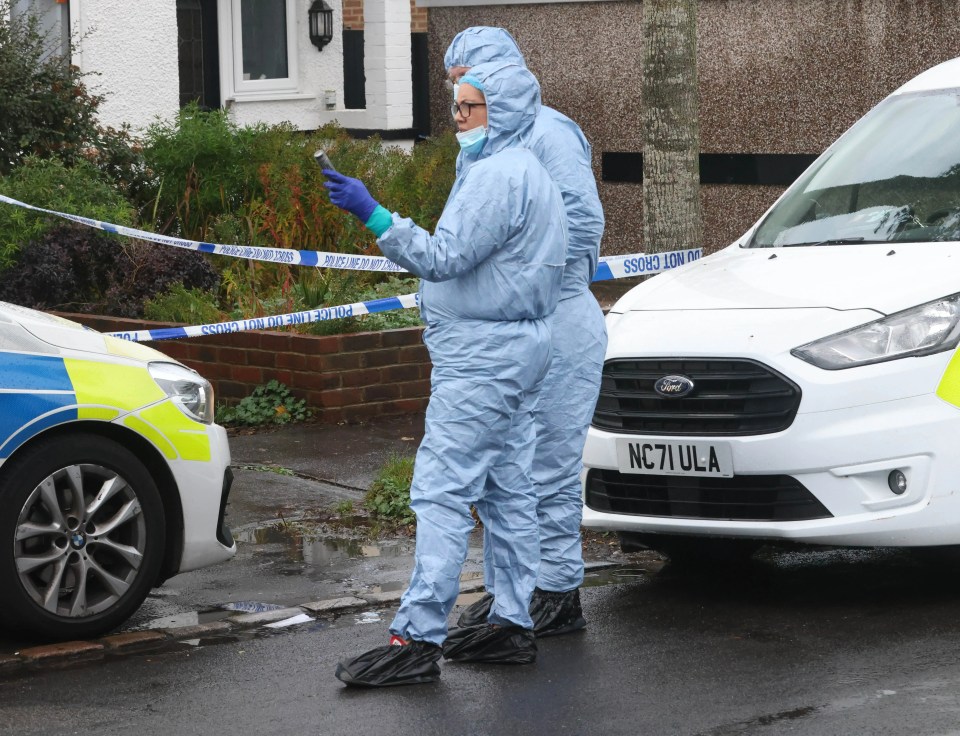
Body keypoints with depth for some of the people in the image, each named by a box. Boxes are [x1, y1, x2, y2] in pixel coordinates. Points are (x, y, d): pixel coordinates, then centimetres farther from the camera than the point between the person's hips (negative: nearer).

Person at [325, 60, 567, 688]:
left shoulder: (498, 175, -16)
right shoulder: (528, 172, 18)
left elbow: (446, 257, -23)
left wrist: (373, 215, -25)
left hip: (484, 355, -11)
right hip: (519, 348, 11)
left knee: (443, 491, -12)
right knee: (508, 490, 12)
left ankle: (418, 639, -14)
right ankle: (514, 624, 17)